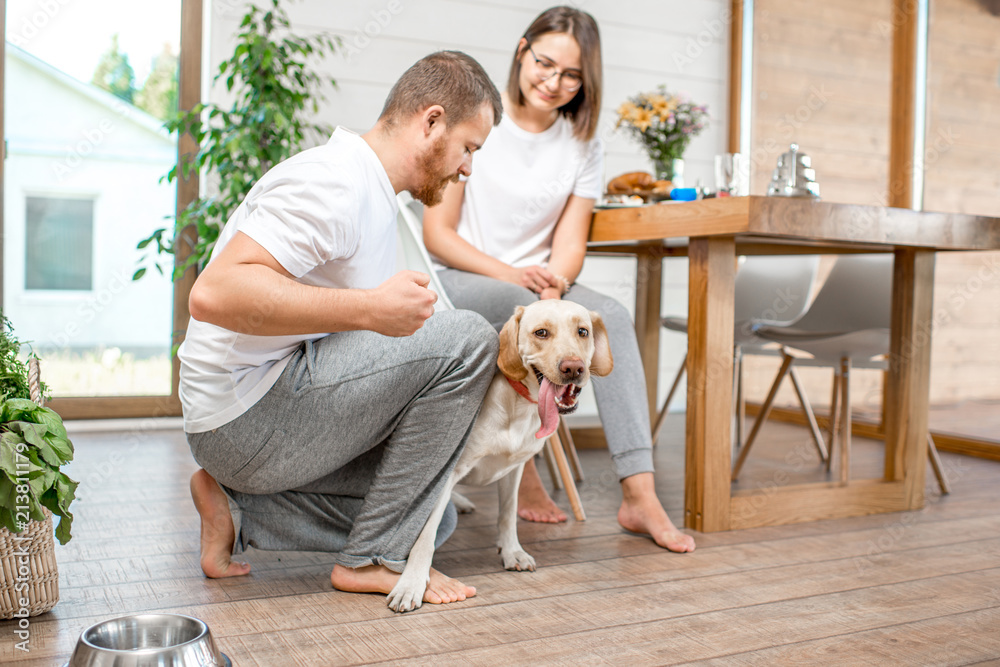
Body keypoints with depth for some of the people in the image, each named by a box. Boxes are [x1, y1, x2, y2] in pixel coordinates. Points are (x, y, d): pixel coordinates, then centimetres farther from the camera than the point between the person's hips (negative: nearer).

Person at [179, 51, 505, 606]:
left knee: (430, 520, 11)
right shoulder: (334, 180, -17)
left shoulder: (371, 194, 17)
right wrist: (368, 309, -32)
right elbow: (215, 293, -29)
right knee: (467, 337, -18)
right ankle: (372, 560, -10)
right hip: (248, 412, -10)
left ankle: (237, 505, 7)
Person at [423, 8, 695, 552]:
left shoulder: (582, 144, 8)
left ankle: (639, 496, -29)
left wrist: (553, 285, -21)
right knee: (517, 305, -36)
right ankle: (523, 474, -20)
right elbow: (436, 233, -7)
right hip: (455, 281, -3)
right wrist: (512, 274, -20)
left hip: (535, 285, 4)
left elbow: (569, 245, 2)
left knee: (612, 316, -25)